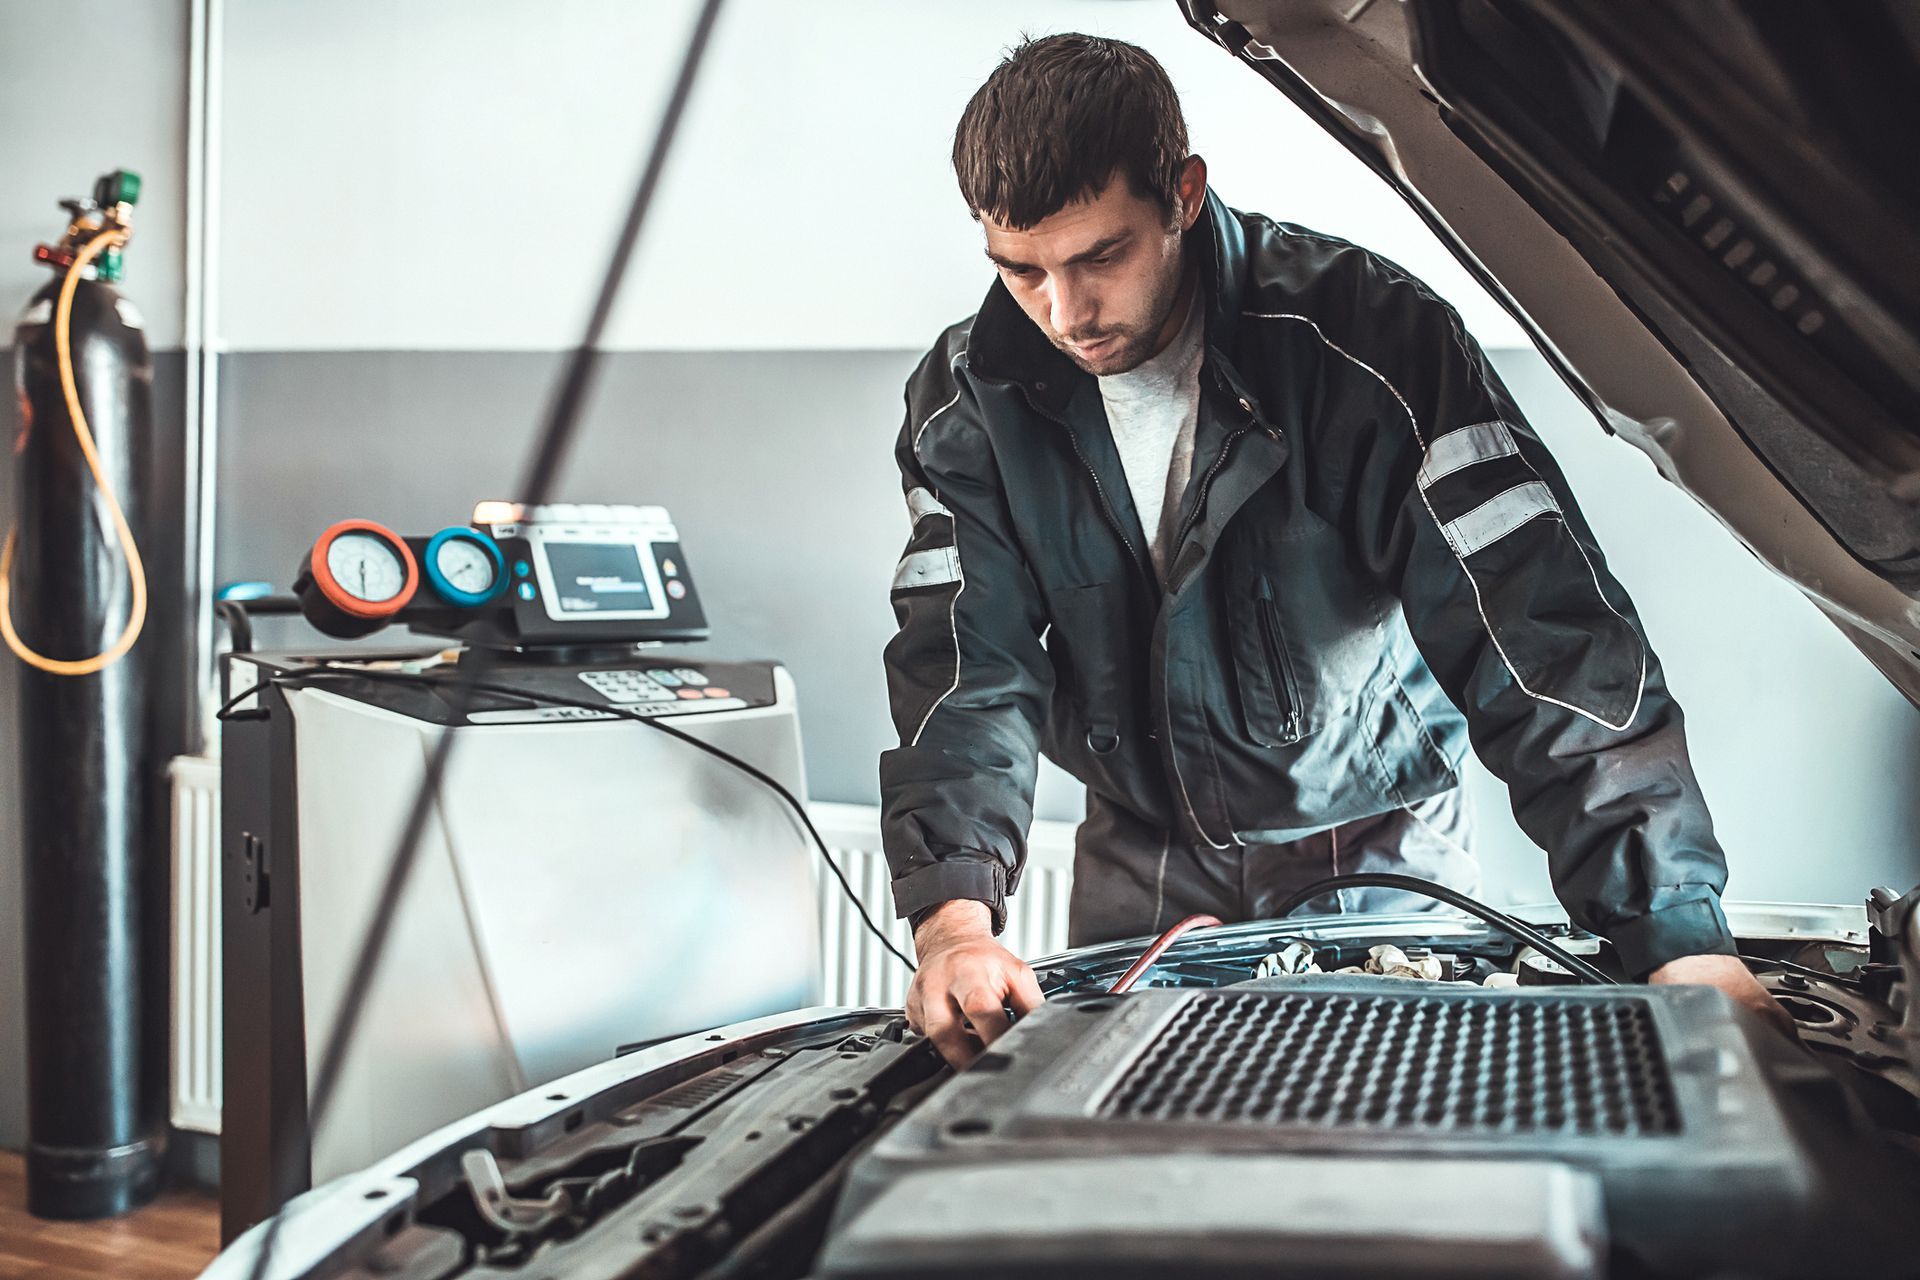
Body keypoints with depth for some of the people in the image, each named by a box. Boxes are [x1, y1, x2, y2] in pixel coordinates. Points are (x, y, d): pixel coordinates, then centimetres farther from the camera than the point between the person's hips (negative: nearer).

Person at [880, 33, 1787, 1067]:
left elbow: (1541, 634, -30)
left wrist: (1683, 941, -37)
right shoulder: (970, 399, -12)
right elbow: (964, 670, -16)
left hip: (1374, 850, -2)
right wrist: (953, 921, -34)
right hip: (1143, 860, 3)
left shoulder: (1366, 339, -25)